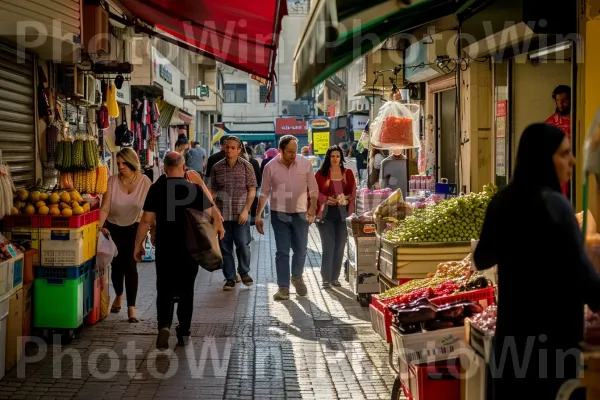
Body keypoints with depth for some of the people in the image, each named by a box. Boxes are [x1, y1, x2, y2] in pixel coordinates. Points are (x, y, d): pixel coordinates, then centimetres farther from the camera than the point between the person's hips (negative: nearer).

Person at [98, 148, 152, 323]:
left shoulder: (145, 182, -13)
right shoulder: (112, 181, -12)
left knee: (130, 266, -10)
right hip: (113, 227, 2)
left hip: (134, 228, -1)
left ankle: (131, 308, -5)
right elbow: (105, 208, -16)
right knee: (116, 264, 9)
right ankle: (118, 296, 38)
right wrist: (100, 226, -29)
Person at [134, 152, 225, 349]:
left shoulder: (156, 189, -6)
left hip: (165, 248, 0)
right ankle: (184, 333, 17)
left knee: (164, 290, 10)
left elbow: (146, 220, -7)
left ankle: (164, 325, -12)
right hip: (190, 249, 0)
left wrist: (138, 244, 3)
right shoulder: (195, 188, -7)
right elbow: (210, 215, -6)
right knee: (186, 290, 12)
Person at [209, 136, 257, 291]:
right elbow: (212, 192, 11)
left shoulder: (246, 166, 0)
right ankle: (230, 278, 16)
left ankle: (244, 272, 20)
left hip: (241, 214, -2)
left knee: (243, 244, -5)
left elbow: (252, 191, 0)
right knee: (225, 247, 5)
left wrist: (246, 210, -10)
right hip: (222, 214, 2)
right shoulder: (217, 167, 6)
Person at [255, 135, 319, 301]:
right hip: (279, 214, -1)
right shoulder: (271, 167, -5)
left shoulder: (305, 164, -4)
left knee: (300, 249, 10)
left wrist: (312, 209, -8)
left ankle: (297, 277, 36)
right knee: (282, 251, 0)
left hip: (300, 214, 1)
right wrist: (258, 215, 0)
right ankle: (283, 288, 6)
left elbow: (313, 189, 2)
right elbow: (264, 193, 2)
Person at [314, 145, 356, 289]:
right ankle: (326, 278, 0)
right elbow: (315, 191, 0)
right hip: (326, 214, -2)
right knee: (328, 246, -6)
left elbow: (353, 192, 7)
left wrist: (347, 199, -12)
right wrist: (327, 199, -14)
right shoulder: (321, 173, 2)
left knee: (340, 246, 6)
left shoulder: (348, 173, 9)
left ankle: (335, 277, 17)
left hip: (343, 214, 3)